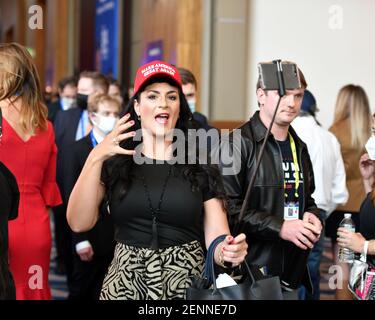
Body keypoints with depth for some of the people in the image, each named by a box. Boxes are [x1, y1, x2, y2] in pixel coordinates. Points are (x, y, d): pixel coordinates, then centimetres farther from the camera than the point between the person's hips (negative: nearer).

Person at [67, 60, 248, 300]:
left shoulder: (201, 165, 1)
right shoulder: (114, 162, 3)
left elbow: (216, 238, -2)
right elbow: (79, 223, -9)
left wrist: (229, 252, -25)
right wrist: (95, 159, -19)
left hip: (187, 283, 0)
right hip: (124, 283, 0)